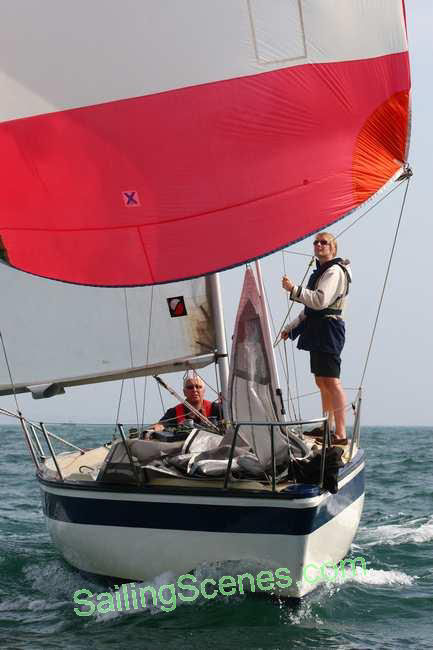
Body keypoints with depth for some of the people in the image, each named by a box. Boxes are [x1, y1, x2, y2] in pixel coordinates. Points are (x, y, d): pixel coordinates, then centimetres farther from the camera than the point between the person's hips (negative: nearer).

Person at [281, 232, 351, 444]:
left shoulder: (334, 271, -10)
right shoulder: (320, 271, 22)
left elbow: (320, 301, -23)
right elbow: (311, 306, 28)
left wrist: (294, 289, -24)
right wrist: (291, 327, 28)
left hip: (329, 328, -11)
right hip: (318, 330, 11)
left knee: (331, 382, -15)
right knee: (321, 381, 15)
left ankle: (341, 434, -17)